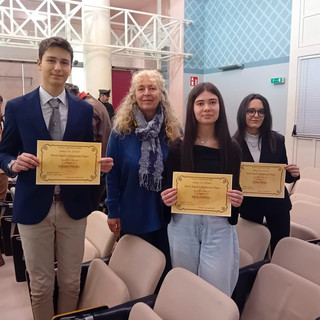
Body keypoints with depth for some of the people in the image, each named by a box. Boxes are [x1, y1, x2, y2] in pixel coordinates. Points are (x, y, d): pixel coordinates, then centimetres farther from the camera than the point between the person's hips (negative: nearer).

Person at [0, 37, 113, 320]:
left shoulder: (84, 109, 4)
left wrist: (101, 164, -13)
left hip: (73, 205, 2)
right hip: (34, 206, -1)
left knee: (71, 281, 14)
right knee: (40, 285, 12)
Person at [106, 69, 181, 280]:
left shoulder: (174, 130, -3)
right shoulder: (121, 130, -7)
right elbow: (112, 173, -5)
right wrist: (113, 211, -7)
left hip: (167, 214, 2)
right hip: (133, 215, -1)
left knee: (167, 267, 17)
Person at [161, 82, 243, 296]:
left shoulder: (231, 148, 0)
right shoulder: (178, 147, -3)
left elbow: (236, 187, 7)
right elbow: (167, 188, 2)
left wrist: (238, 199, -14)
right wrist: (167, 198, -18)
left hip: (219, 225, 0)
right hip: (184, 224, 0)